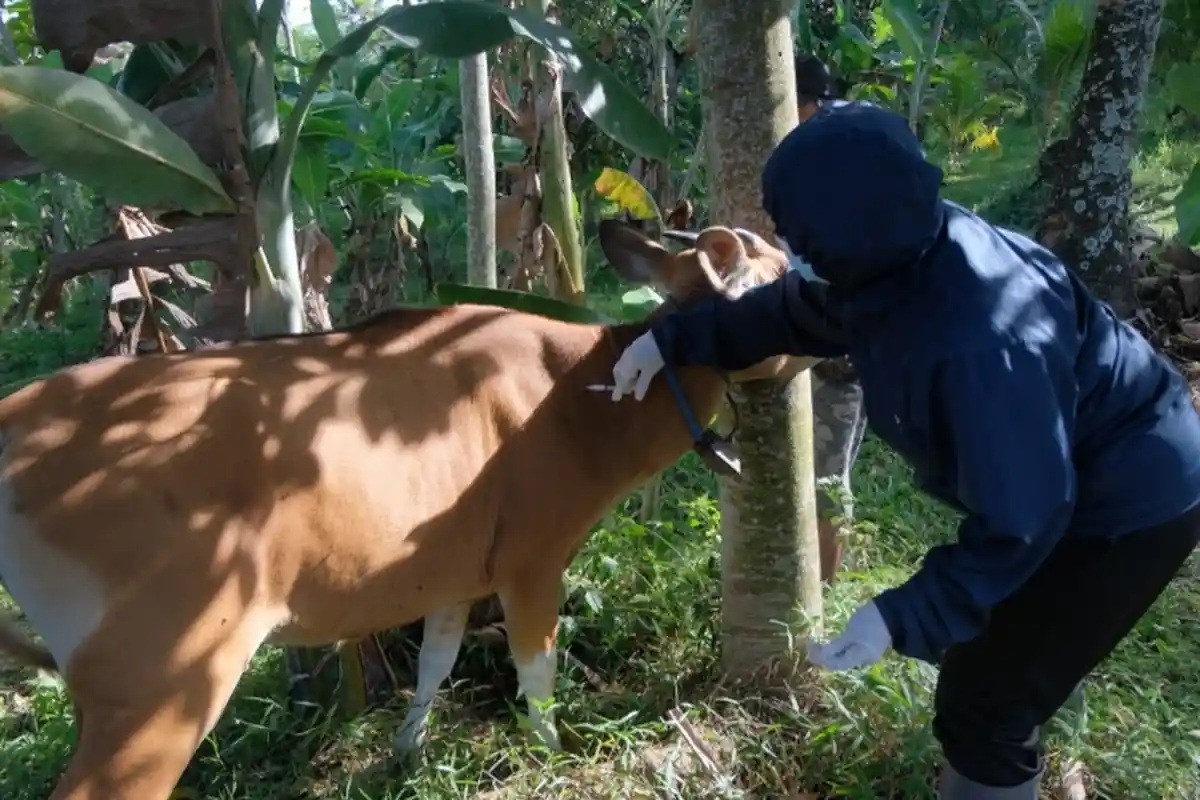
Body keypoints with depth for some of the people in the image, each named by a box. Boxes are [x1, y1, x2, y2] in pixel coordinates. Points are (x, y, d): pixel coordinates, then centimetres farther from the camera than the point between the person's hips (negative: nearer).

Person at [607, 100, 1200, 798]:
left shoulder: (978, 343, -41)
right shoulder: (899, 257, -13)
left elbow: (1020, 521, -31)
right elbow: (797, 310, 6)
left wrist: (904, 617, -30)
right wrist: (674, 337, 5)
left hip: (1128, 501, -8)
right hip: (1059, 473, 9)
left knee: (977, 710, -1)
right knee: (986, 644, 28)